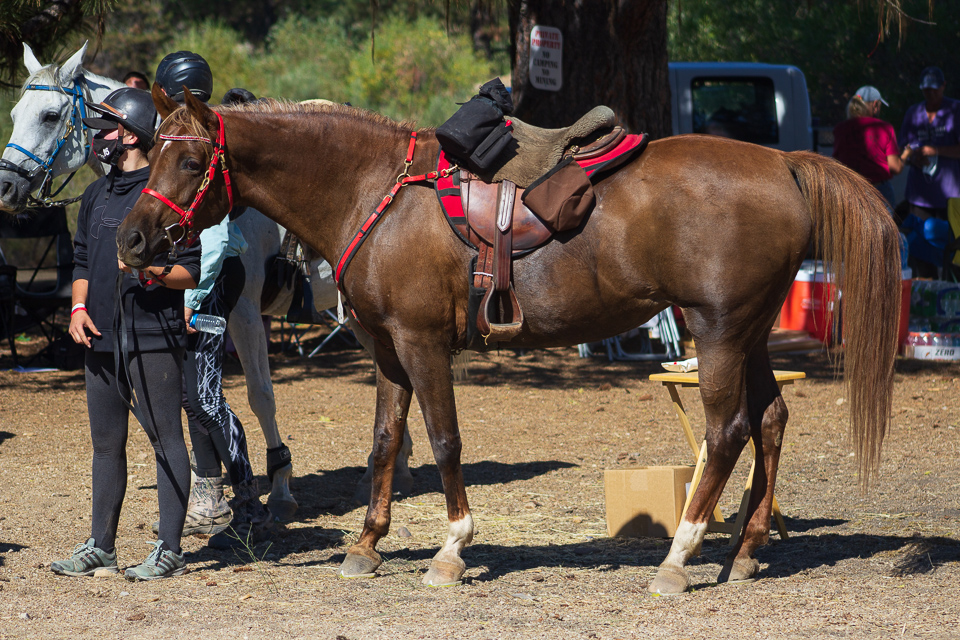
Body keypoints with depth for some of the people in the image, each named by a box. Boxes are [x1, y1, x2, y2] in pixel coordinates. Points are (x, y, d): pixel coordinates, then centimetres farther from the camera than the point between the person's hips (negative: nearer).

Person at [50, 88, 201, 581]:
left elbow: (193, 271, -9)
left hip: (153, 340, -8)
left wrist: (153, 272, -27)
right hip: (101, 338, 8)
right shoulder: (96, 196, 15)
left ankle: (169, 549, 2)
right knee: (106, 443, 13)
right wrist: (79, 307, 4)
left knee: (165, 440, -2)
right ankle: (100, 548, 20)